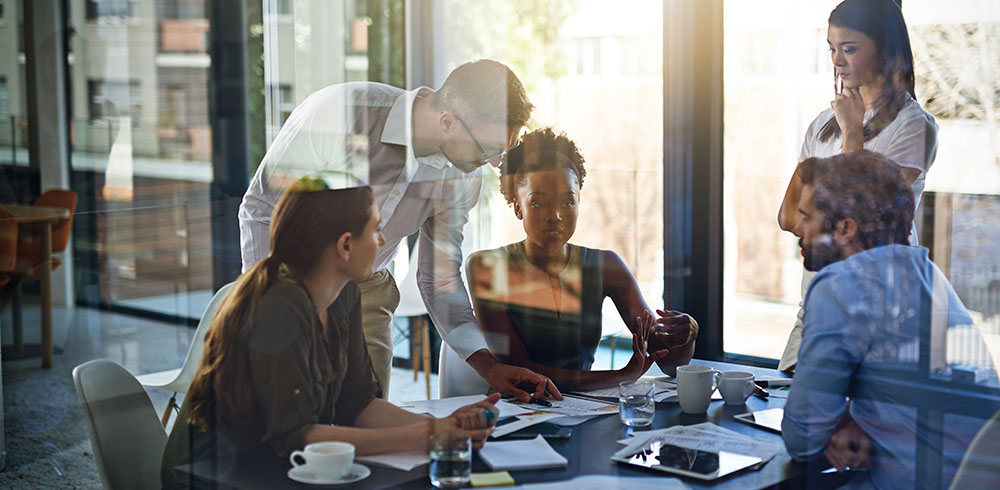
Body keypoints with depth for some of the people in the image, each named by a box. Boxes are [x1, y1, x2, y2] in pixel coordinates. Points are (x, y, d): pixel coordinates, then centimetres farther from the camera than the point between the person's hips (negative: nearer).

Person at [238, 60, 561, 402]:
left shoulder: (462, 175, -11)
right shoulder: (338, 112, -27)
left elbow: (439, 278, -1)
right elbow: (260, 207, -17)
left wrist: (488, 366, -10)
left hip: (366, 293, 4)